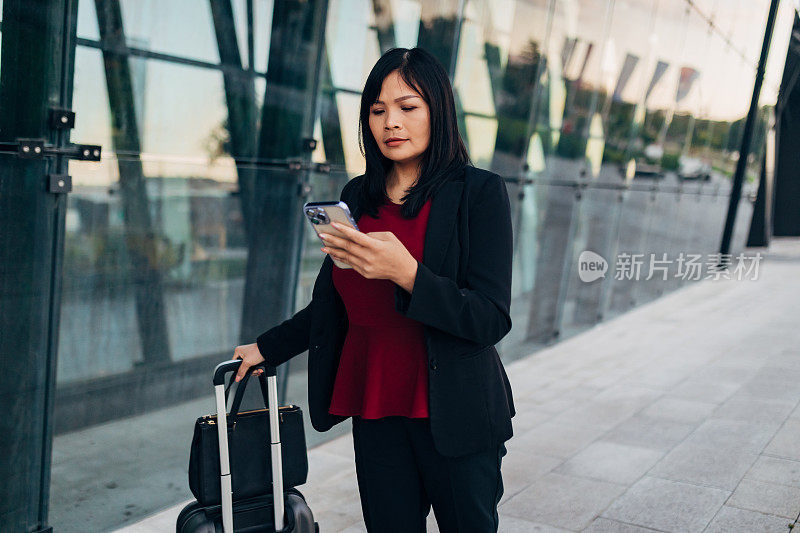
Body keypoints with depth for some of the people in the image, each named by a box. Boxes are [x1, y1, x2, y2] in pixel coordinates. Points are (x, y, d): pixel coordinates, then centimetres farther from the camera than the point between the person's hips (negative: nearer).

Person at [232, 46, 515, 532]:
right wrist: (266, 348, 20)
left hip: (451, 415, -4)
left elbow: (491, 320, -16)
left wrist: (406, 272, -28)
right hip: (375, 411, 4)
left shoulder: (479, 192, -9)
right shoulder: (358, 196, 7)